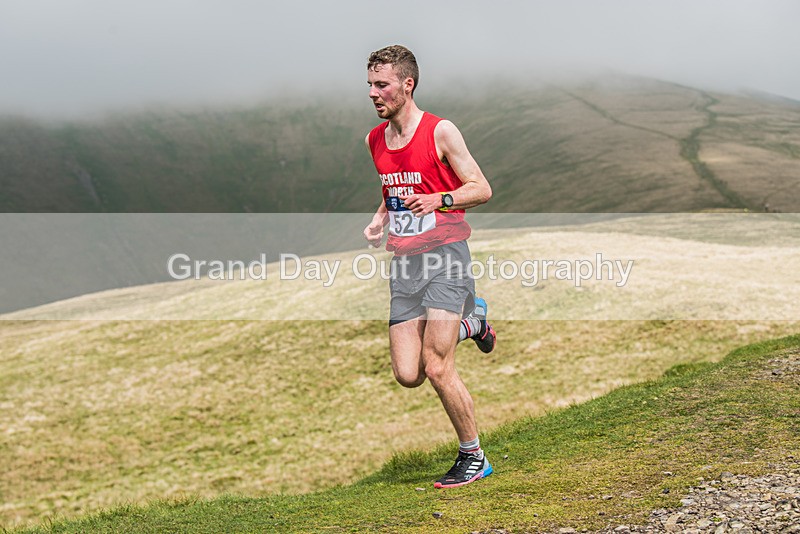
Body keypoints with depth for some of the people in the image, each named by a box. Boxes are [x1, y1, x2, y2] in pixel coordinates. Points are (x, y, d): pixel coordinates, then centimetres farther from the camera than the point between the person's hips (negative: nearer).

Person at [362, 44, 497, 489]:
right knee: (407, 375, 0)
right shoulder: (374, 140, 12)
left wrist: (439, 200, -21)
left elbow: (482, 189, -5)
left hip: (444, 253, -6)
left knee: (436, 369, -13)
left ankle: (473, 457, 7)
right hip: (404, 261, 6)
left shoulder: (440, 132, -8)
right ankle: (469, 322, 29)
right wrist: (379, 219, 7)